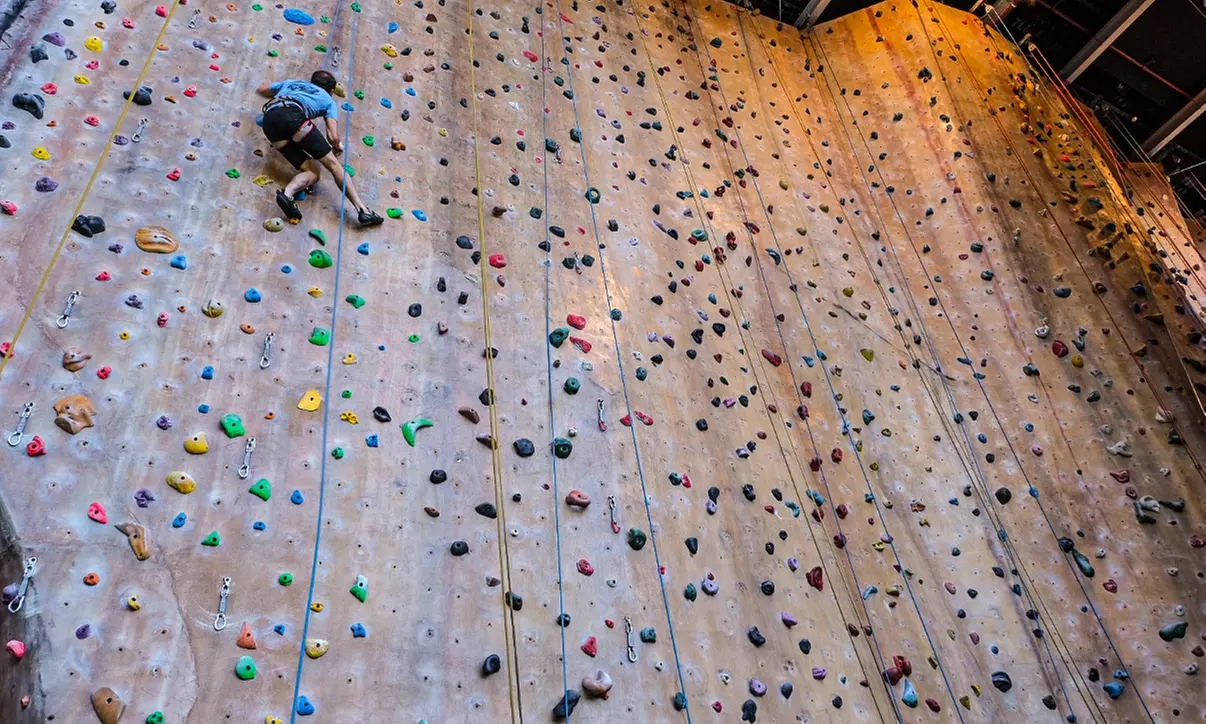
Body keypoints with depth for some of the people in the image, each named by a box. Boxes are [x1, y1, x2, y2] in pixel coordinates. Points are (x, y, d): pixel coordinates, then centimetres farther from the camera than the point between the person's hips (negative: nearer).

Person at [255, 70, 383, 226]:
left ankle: (287, 193, -24)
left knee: (313, 171, 7)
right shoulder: (328, 100, 26)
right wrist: (337, 146, 35)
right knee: (332, 163, 1)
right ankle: (363, 211, -14)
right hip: (292, 115, -5)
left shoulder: (291, 83, 40)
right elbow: (333, 137, 11)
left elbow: (260, 89, 52)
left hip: (269, 119, 5)